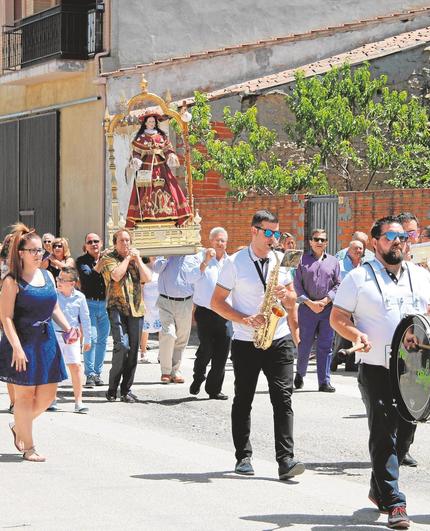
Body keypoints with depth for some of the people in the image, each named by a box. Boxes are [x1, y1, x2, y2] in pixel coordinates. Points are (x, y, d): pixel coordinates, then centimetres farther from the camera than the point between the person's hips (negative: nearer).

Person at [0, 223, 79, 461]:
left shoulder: (47, 276, 10)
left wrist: (67, 328, 4)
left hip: (46, 341, 7)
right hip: (22, 343, -7)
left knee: (47, 395, 10)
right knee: (25, 395, 0)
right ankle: (28, 448, 8)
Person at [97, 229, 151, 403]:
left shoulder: (136, 259, 19)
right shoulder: (109, 259, 4)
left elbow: (147, 278, 5)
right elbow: (116, 275, -15)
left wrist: (137, 259, 1)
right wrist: (127, 258, -5)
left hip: (136, 310, 5)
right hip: (117, 308, -5)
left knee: (133, 351, 3)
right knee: (122, 345, -20)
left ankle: (126, 389, 10)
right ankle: (112, 388, -9)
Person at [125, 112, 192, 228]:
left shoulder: (162, 136, 14)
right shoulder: (140, 137, 9)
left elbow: (168, 149, 12)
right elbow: (135, 152, 4)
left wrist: (171, 156, -8)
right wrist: (136, 160, -15)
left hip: (161, 167, 2)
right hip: (146, 167, -2)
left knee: (165, 189, -8)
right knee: (145, 192, -11)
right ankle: (144, 217, -15)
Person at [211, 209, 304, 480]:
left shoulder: (282, 260, 9)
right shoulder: (236, 263, -3)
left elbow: (292, 301, 15)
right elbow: (217, 302, -3)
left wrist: (287, 295, -9)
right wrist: (245, 320, -15)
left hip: (279, 340, 2)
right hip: (246, 343, -2)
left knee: (283, 397, -9)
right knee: (243, 400, 7)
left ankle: (286, 459, -14)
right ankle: (243, 457, 16)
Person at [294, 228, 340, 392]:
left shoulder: (333, 262, 11)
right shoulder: (302, 260, 6)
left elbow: (337, 285, 6)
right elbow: (297, 285, 1)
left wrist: (325, 301, -8)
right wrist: (309, 303, -9)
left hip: (328, 308, 1)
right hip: (307, 308, -1)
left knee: (325, 346, 1)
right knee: (304, 344, 2)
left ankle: (324, 382, 3)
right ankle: (300, 375, 23)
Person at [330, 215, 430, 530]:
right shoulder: (360, 278, -1)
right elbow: (338, 317, -1)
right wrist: (356, 335, -19)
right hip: (377, 370, -5)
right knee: (384, 435, -9)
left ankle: (379, 489, 31)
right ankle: (394, 504, -10)